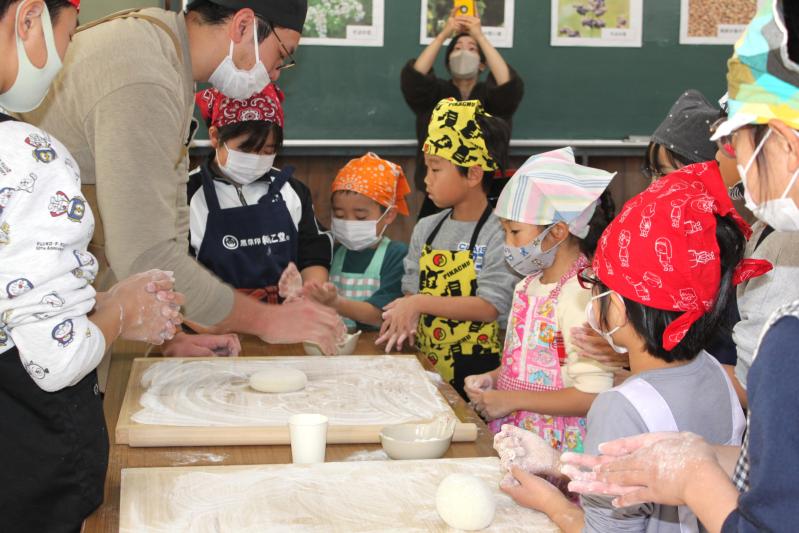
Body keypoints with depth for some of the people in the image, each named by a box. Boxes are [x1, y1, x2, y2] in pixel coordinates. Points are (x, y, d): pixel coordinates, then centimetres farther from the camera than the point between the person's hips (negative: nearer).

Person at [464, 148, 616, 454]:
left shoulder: (580, 295, -16)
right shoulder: (529, 285, 11)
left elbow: (593, 395, -21)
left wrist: (510, 399, -17)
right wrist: (491, 379, 7)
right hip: (513, 434, 7)